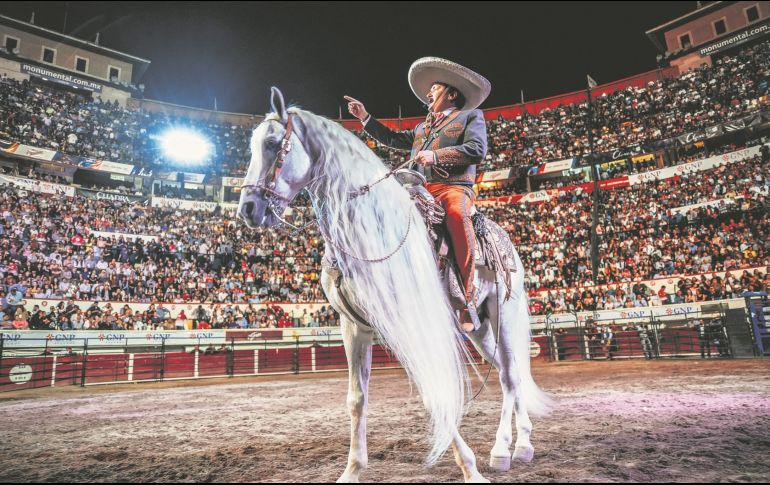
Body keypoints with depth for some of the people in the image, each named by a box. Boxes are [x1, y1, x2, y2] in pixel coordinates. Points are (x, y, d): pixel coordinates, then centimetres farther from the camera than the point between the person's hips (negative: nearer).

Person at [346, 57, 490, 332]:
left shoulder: (471, 117, 15)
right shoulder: (422, 127, 33)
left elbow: (476, 150, -3)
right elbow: (392, 139, 37)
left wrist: (436, 155, -11)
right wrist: (365, 118, 33)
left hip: (455, 188, -7)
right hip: (421, 190, 7)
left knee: (457, 216, -38)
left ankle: (468, 302, -36)